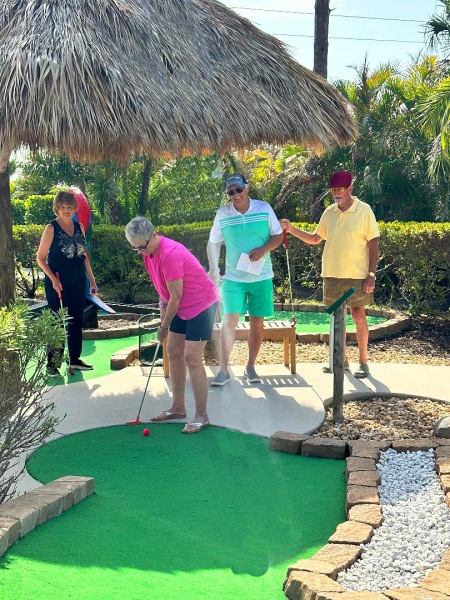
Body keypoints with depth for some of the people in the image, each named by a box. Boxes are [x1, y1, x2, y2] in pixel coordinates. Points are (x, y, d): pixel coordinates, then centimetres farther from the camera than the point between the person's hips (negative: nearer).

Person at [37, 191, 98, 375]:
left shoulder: (79, 227, 9)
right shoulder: (51, 228, -6)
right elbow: (41, 257, -6)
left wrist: (92, 279, 13)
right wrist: (53, 279, -17)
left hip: (78, 282, 5)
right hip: (58, 283, -5)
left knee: (76, 321, 11)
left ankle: (75, 359, 22)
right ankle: (52, 363, 4)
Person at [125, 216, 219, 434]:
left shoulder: (169, 254, -28)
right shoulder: (148, 252, 1)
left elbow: (176, 296, -22)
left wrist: (164, 326, -13)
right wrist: (163, 305, 0)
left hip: (201, 305, -10)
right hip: (182, 307, 10)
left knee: (192, 358, -12)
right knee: (173, 352, 11)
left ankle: (201, 416, -4)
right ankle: (178, 407, 22)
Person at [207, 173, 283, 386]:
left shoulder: (264, 209, -3)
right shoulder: (222, 214, -3)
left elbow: (278, 236, 3)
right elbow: (213, 243, 5)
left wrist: (263, 249, -15)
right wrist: (213, 269, -7)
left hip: (261, 276, 1)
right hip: (233, 278, -1)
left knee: (257, 322, 8)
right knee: (229, 321, -8)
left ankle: (250, 367, 23)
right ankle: (223, 371, -3)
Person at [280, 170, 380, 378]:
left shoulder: (364, 211, -7)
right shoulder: (329, 213, 6)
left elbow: (373, 243, -7)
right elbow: (315, 238, 16)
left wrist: (371, 274, -12)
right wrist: (292, 229, 2)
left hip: (357, 275, -5)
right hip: (332, 274, 5)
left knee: (359, 316, -1)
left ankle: (363, 362, 10)